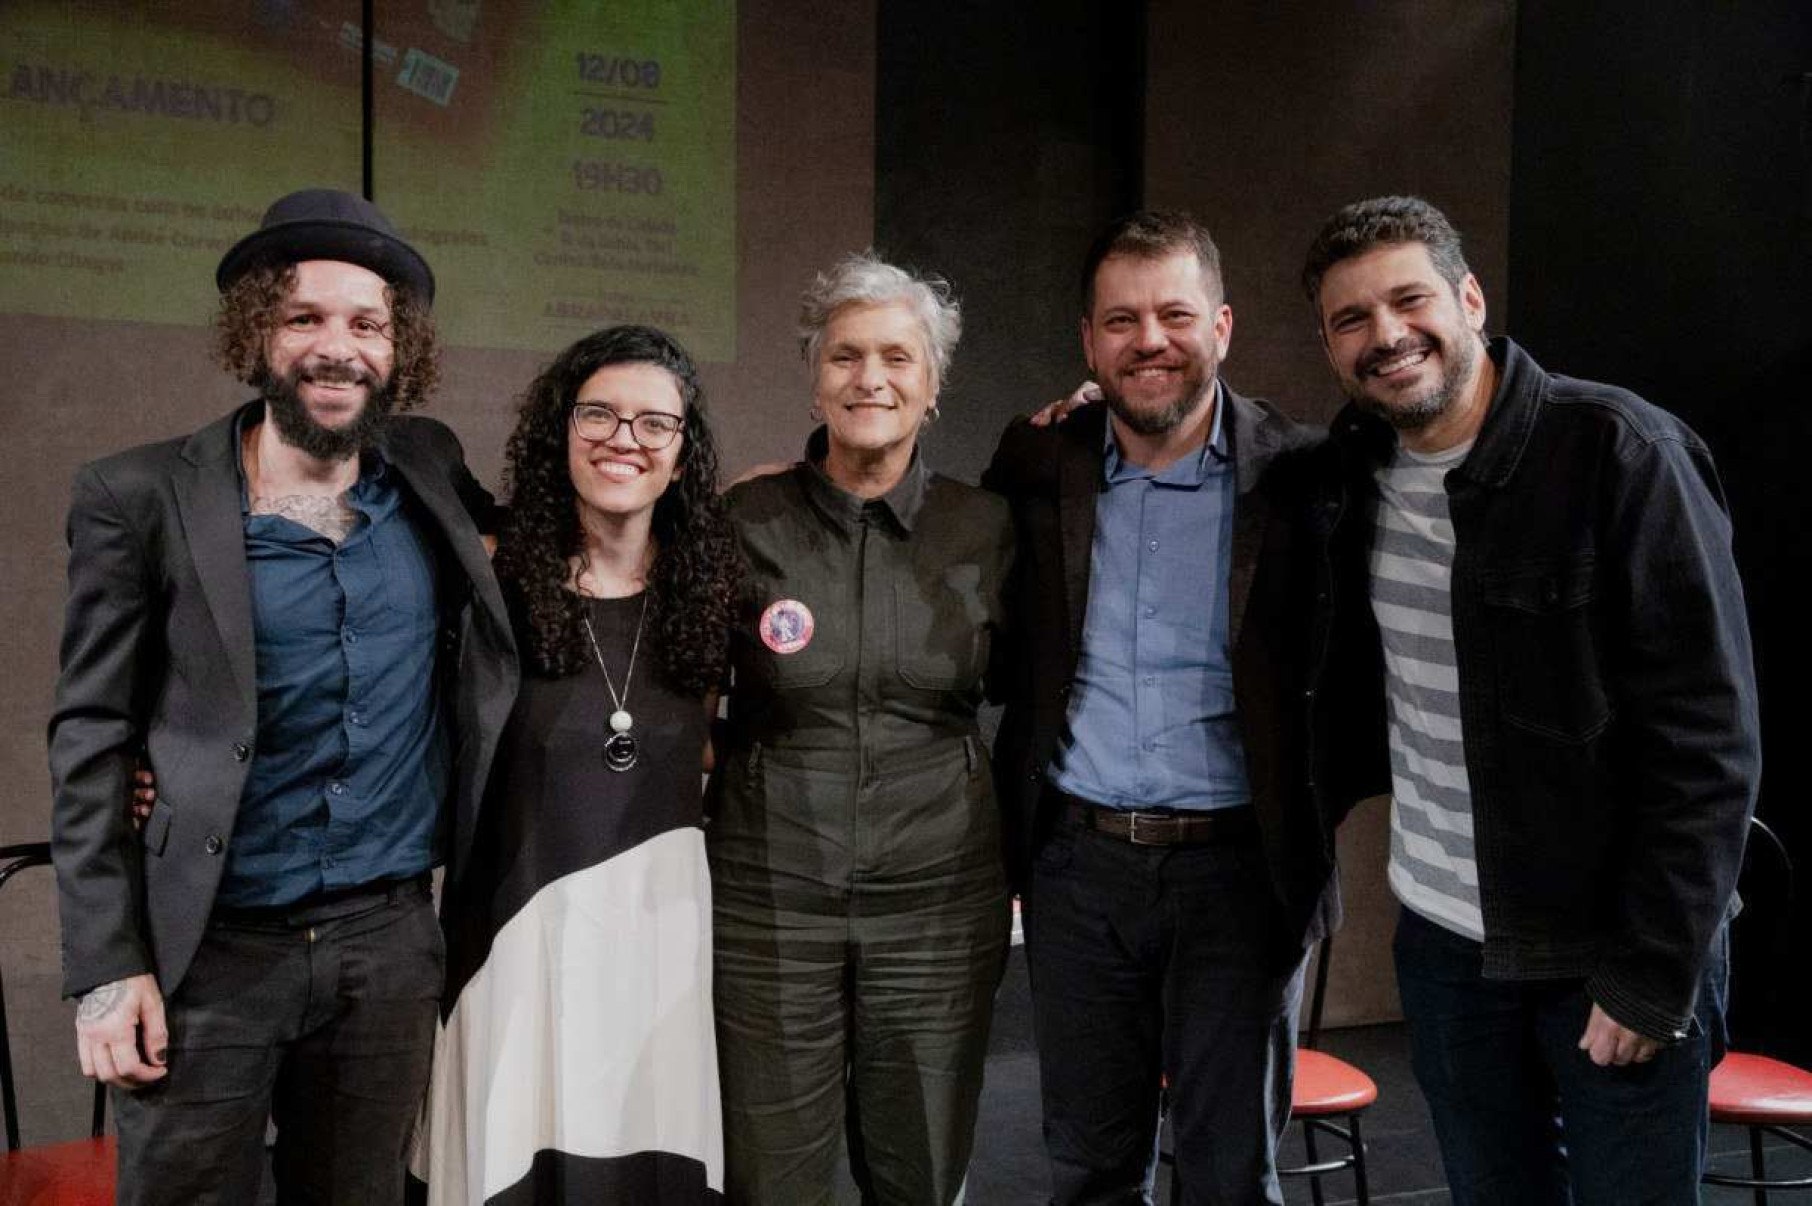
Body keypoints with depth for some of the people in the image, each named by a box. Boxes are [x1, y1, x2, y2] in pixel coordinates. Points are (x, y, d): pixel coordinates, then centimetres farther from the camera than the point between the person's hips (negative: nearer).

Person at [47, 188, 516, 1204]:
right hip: (210, 950, -3)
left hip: (392, 939, 3)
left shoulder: (431, 468, 3)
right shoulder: (145, 499, -6)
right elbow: (92, 740, -4)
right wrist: (107, 964, -8)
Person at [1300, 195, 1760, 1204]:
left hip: (1619, 948, -5)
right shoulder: (1356, 470, 2)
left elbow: (1708, 736, -16)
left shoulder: (1619, 453, -14)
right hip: (1443, 943, 5)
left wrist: (1655, 970, -17)